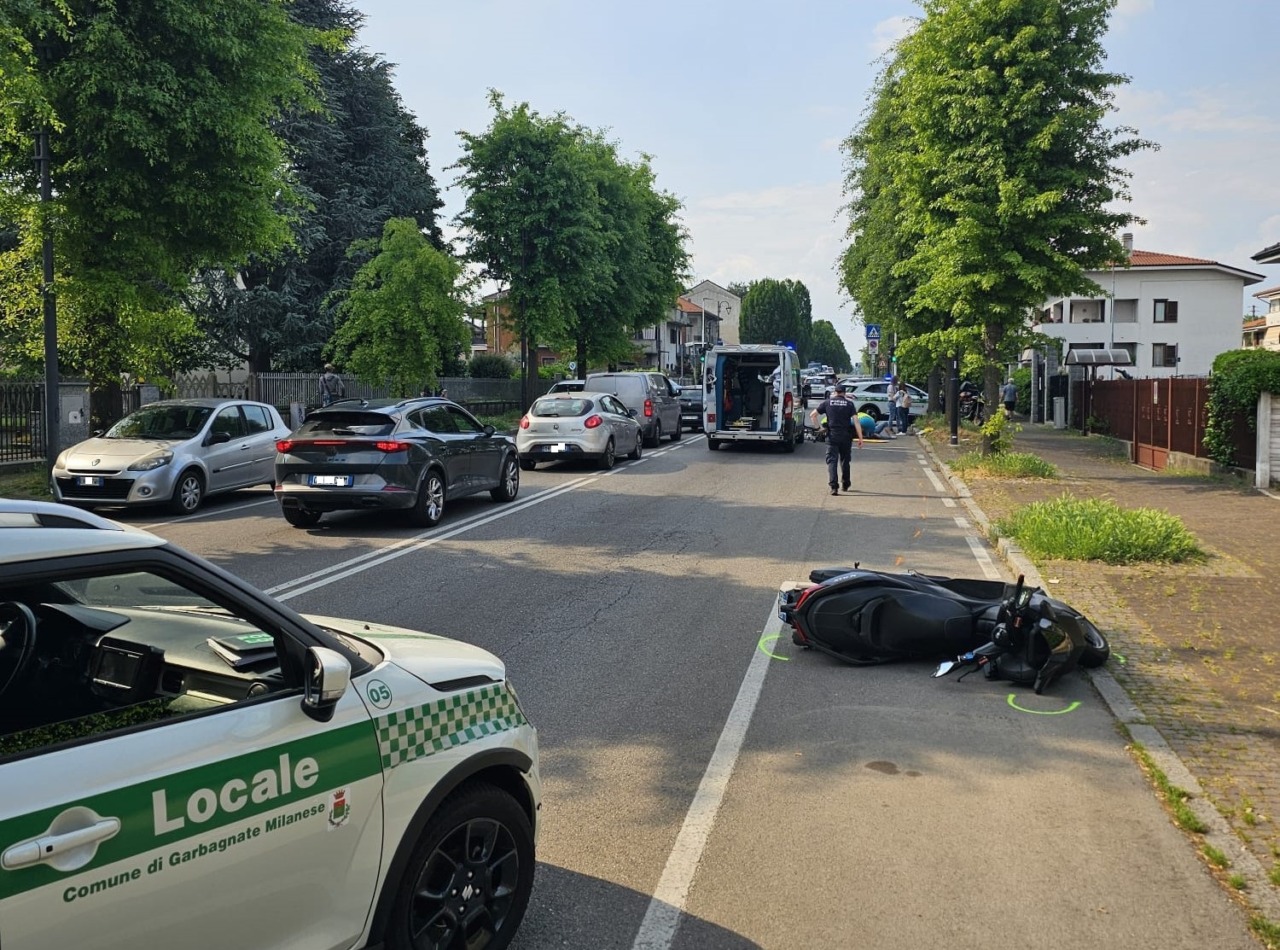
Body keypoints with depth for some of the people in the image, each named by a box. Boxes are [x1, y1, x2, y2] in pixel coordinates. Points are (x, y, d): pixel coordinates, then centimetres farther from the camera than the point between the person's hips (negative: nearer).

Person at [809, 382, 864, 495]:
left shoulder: (827, 402, 3)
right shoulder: (849, 403, 2)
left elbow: (812, 415, -1)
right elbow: (856, 421, -6)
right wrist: (860, 438, -5)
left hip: (832, 436, -1)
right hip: (845, 437, 1)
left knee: (832, 461, -1)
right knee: (845, 460, 18)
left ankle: (834, 486, -15)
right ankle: (846, 484, 31)